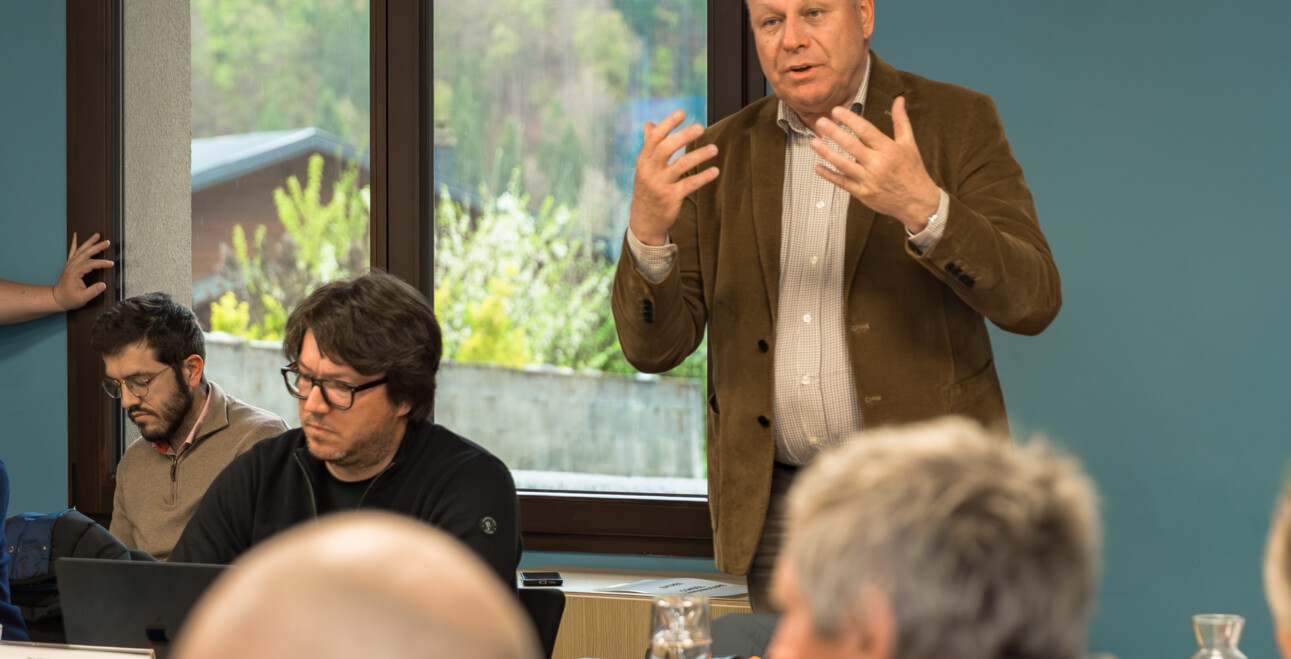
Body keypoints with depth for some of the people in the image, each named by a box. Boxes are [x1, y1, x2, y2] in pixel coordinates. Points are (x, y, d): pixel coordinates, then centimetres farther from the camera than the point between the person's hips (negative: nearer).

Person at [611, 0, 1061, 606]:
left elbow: (1033, 300, -14)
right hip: (780, 506, 3)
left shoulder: (957, 123, -2)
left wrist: (922, 208, -30)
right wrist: (648, 229, -19)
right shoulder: (720, 156, 7)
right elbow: (654, 346, 1)